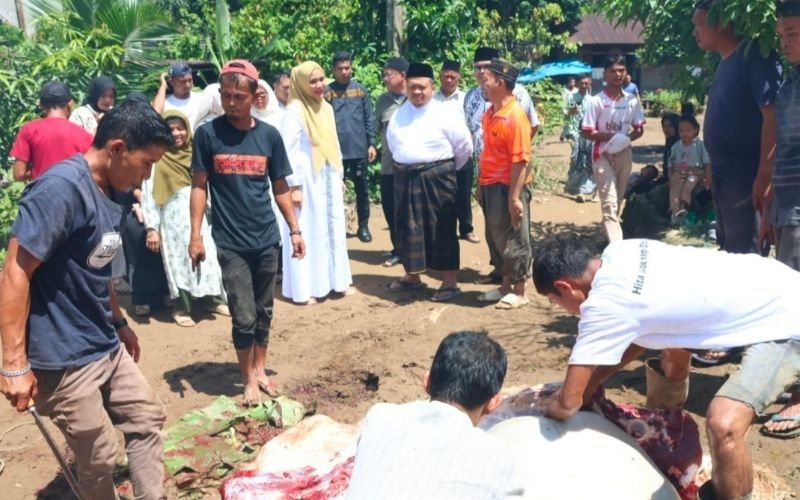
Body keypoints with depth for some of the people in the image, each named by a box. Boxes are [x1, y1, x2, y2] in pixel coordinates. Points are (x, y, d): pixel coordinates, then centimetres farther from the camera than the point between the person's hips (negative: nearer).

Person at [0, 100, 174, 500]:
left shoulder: (108, 194, 7)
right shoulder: (61, 188, -21)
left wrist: (119, 324, 25)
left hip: (107, 347, 9)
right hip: (64, 358, -9)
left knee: (147, 419, 17)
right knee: (99, 457, 4)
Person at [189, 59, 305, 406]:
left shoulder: (269, 135, 1)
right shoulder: (208, 134, -5)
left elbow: (280, 188, 8)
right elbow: (199, 186, -2)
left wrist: (295, 230, 7)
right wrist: (196, 235, -7)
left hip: (267, 239, 3)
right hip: (230, 243, -3)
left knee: (264, 312, 14)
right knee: (244, 316, 0)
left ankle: (260, 369, 32)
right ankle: (249, 380, 18)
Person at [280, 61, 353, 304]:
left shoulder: (326, 108, 9)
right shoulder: (294, 111, -13)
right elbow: (289, 151, -16)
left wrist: (340, 176, 16)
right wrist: (294, 186, -19)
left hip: (328, 178, 7)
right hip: (307, 180, -7)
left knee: (333, 230, 13)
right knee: (307, 232, -1)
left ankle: (336, 281, 25)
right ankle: (304, 289, 7)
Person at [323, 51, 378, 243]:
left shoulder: (361, 90, 3)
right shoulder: (326, 92, -1)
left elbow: (369, 119, 4)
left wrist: (371, 144, -1)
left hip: (359, 149, 1)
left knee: (362, 189, 9)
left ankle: (363, 226, 19)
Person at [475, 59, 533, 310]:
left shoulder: (515, 116, -18)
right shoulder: (490, 113, 9)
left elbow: (520, 160, -21)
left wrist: (515, 197, -23)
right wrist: (481, 184, 16)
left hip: (508, 187, -9)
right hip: (491, 185, 9)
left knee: (513, 239, 3)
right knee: (495, 238, 16)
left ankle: (519, 291, 16)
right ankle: (506, 286, 29)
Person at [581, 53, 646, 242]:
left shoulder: (632, 100, 2)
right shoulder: (596, 101, -11)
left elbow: (639, 129, 7)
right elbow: (587, 132, -10)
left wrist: (626, 138, -14)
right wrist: (612, 137, -22)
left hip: (624, 154, 5)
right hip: (603, 155, -5)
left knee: (618, 200, 14)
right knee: (609, 202, -10)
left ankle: (610, 234, 29)